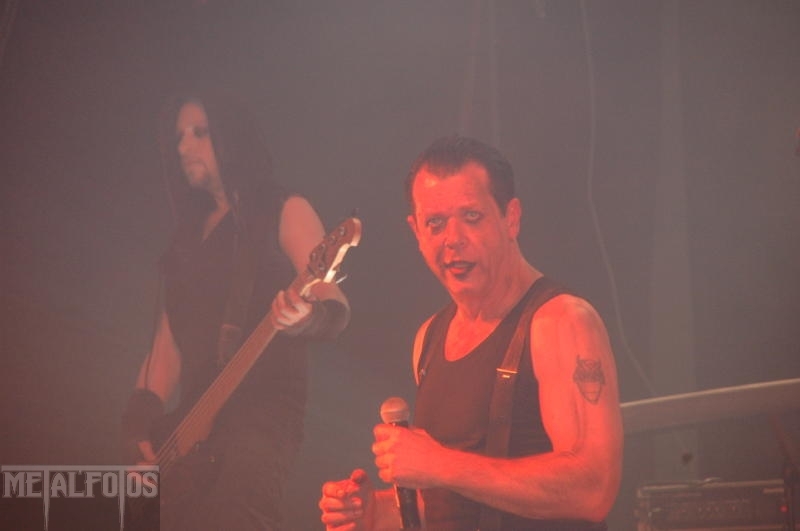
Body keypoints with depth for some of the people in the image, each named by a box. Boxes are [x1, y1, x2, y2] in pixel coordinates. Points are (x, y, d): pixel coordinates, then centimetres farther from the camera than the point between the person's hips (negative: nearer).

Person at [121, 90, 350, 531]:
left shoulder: (284, 212, 2)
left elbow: (334, 306, -11)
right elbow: (170, 337, 17)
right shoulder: (189, 233, 21)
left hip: (264, 410, -7)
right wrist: (142, 416, 3)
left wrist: (307, 317, -35)